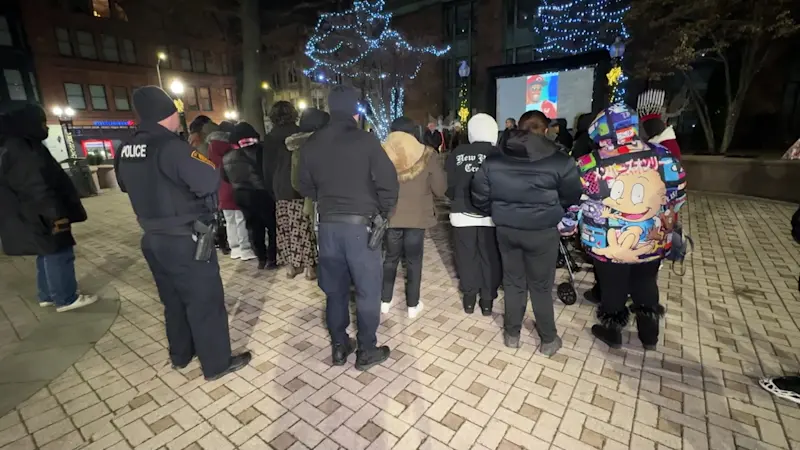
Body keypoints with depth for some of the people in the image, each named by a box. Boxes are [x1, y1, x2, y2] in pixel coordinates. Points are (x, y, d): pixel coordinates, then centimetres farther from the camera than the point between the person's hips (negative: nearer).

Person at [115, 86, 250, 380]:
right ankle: (217, 364, 16)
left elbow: (125, 185, 21)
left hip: (153, 238, 8)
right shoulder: (170, 146, -21)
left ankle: (180, 356, 37)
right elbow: (209, 181, -27)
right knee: (206, 301, 4)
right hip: (185, 240, -8)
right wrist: (206, 163, -7)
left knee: (173, 300, 21)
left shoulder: (126, 150, 6)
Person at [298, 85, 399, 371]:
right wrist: (384, 212, 0)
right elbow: (387, 180, -14)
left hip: (328, 225, 5)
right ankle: (367, 351, 20)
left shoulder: (312, 144, 6)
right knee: (367, 291, 9)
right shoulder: (365, 140, -9)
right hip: (360, 224, -5)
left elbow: (305, 187, 14)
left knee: (335, 290, 17)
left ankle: (339, 347, 29)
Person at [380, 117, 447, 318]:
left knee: (390, 258, 17)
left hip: (390, 215, 2)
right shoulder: (426, 154, -6)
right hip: (417, 216, -1)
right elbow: (440, 189, -5)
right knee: (414, 260, 11)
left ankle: (385, 301, 26)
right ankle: (413, 305, 21)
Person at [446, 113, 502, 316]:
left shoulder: (457, 153, -2)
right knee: (490, 257, 11)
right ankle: (487, 299, 19)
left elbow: (449, 184, 3)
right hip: (491, 214, -1)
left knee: (466, 256, 12)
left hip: (463, 213, 1)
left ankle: (469, 297, 22)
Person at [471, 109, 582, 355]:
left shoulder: (493, 159, -3)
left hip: (506, 229, 3)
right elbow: (572, 197, -2)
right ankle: (548, 339, 29)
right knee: (541, 285, 12)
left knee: (513, 282, 16)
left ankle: (512, 334, 30)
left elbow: (479, 196, 1)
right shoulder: (559, 160, -11)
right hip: (543, 231, -2)